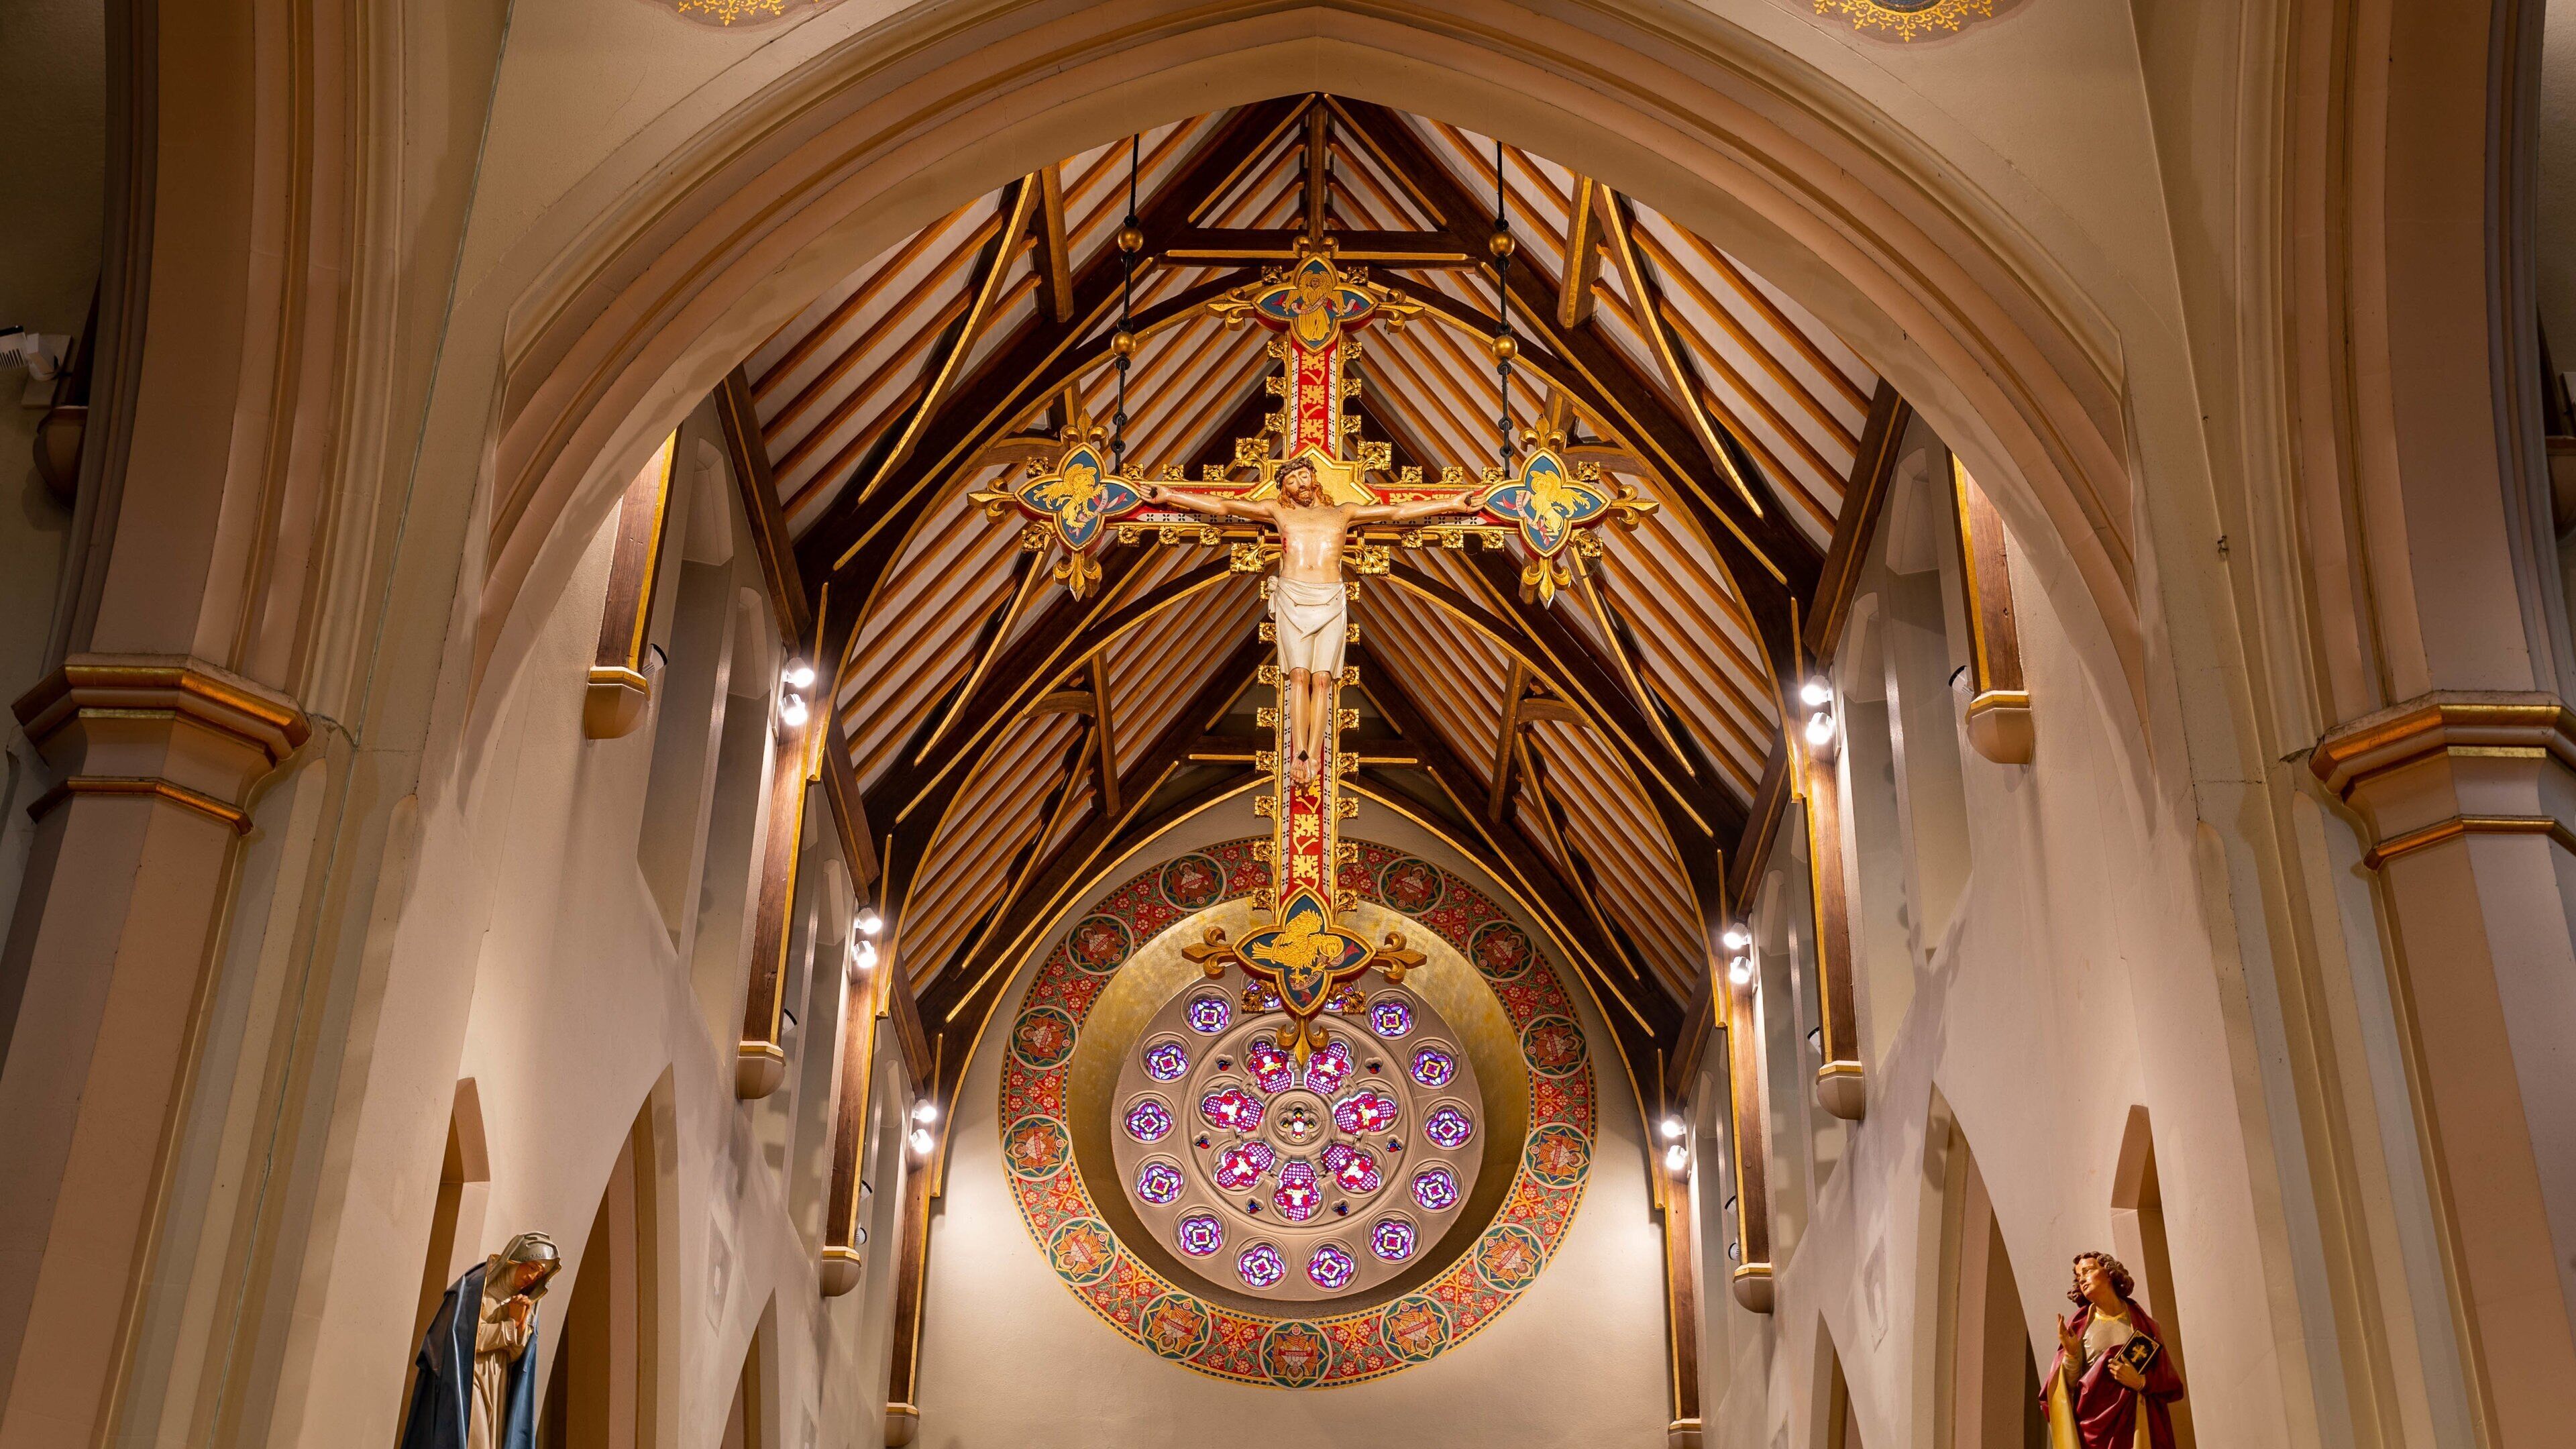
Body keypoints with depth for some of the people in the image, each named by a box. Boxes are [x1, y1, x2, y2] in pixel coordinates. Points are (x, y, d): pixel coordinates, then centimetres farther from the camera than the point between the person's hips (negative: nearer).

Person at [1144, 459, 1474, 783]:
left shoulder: (1343, 513, 22)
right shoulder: (1278, 511, 20)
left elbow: (1398, 511, 20)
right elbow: (1222, 506, 17)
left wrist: (1452, 504, 16)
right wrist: (1169, 496, 12)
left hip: (1331, 601, 0)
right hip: (1292, 598, 0)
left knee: (1322, 679, -11)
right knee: (1299, 675, -14)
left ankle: (1313, 756, -17)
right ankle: (1300, 754, -18)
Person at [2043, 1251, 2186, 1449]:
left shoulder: (2143, 1325, 7)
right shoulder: (2078, 1327, 8)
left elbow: (2171, 1385, 7)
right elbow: (2068, 1387, 4)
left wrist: (2141, 1382, -11)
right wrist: (2070, 1354, -12)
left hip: (2136, 1429, 0)